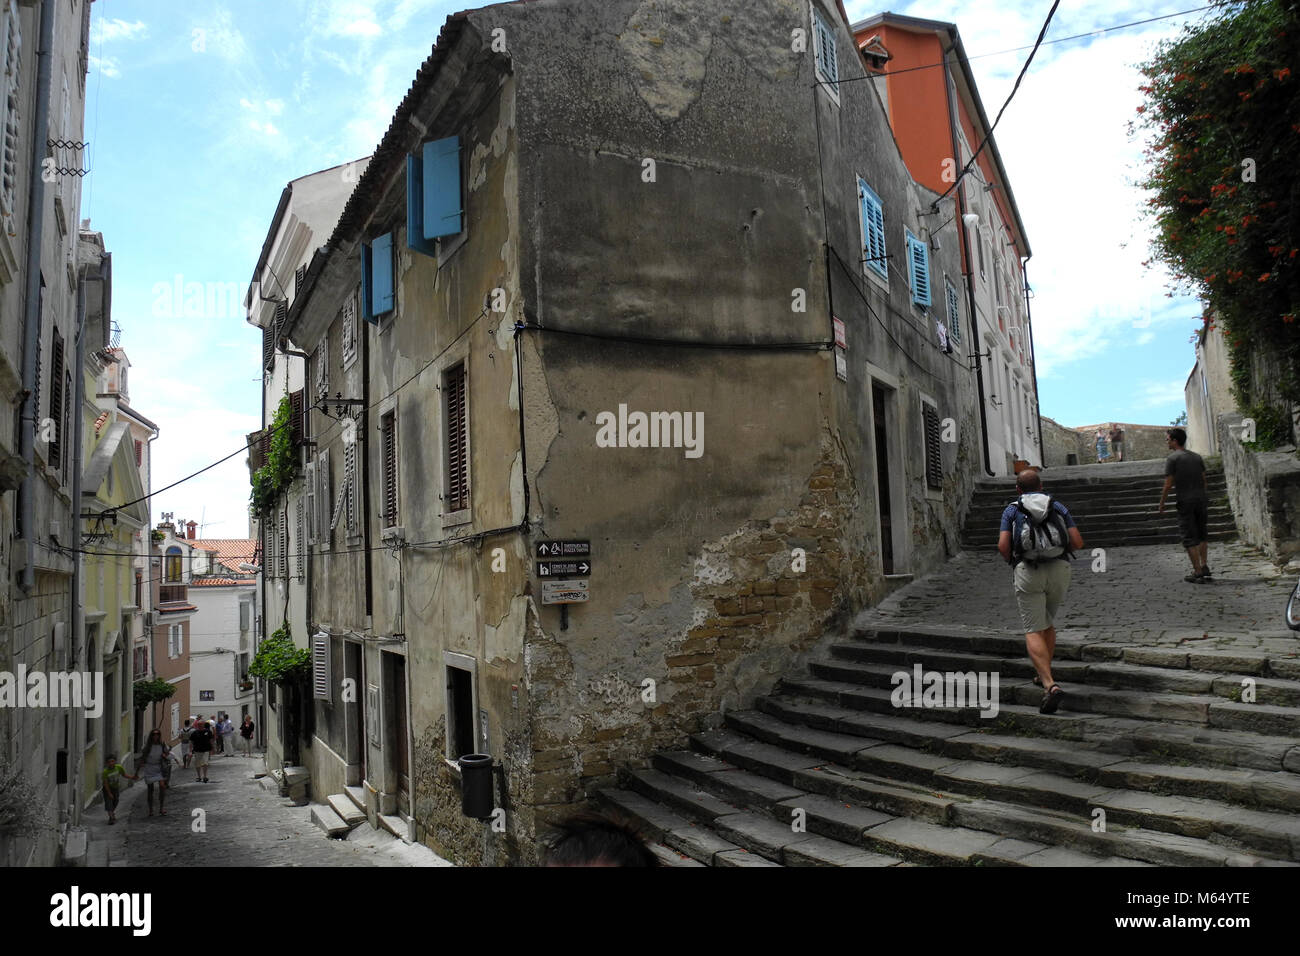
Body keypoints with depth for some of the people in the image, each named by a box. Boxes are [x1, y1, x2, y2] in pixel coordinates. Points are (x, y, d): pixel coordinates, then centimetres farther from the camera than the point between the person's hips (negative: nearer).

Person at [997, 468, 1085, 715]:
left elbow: (1003, 546, -5)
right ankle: (1044, 675, 32)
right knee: (1047, 622, 25)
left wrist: (1012, 561, 16)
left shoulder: (1011, 510, 7)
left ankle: (1050, 685, -21)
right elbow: (1077, 542, 3)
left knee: (1034, 631, -4)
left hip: (1028, 572, -3)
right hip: (1060, 570, 3)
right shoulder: (1058, 507, 14)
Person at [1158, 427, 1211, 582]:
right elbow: (1204, 480, 12)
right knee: (1201, 534, 19)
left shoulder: (1172, 458, -9)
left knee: (1190, 538, -1)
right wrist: (1205, 497, 21)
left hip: (1185, 501, -6)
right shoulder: (1197, 457, 10)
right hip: (1201, 499, 6)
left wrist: (1161, 503, -3)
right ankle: (1205, 567, 14)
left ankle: (1198, 573, -2)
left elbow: (1168, 485, -12)